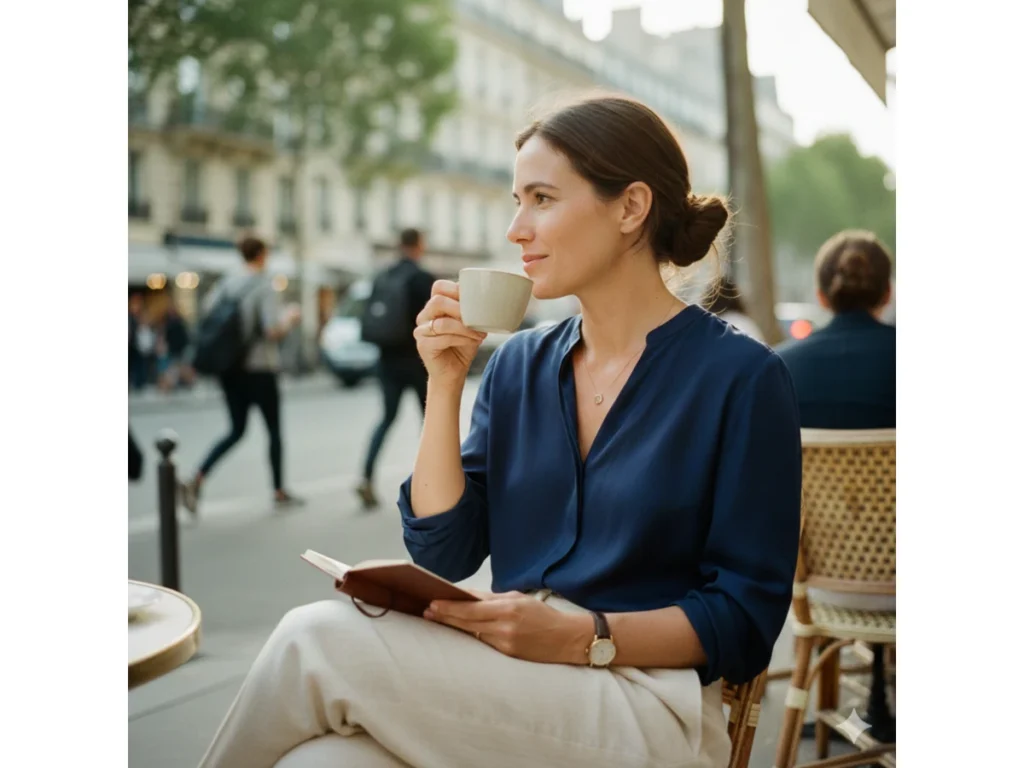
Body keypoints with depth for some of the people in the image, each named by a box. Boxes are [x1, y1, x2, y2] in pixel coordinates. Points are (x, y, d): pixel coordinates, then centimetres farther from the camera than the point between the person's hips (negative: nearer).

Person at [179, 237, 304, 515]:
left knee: (236, 430, 14)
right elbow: (273, 330, -21)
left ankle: (196, 481, -4)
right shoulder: (264, 287, -14)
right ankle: (280, 492, 22)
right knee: (274, 430, 12)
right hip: (258, 368, -6)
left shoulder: (226, 284, 4)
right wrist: (289, 319, -2)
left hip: (229, 367, 6)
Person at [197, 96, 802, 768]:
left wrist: (580, 636, -19)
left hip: (644, 705, -4)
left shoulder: (741, 377, -5)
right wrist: (445, 385, 0)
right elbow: (444, 552, 8)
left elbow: (745, 618, -7)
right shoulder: (521, 364, 13)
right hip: (508, 684, 4)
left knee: (320, 637, -22)